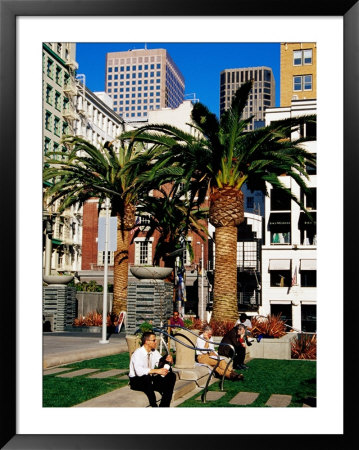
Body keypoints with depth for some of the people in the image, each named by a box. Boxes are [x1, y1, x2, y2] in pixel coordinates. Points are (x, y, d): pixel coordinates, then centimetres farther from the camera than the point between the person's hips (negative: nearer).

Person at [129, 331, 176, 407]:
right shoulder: (138, 353, -21)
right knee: (147, 377, -39)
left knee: (171, 376, -12)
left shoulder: (154, 352, 0)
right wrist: (157, 371, -41)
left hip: (150, 379, 7)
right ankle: (154, 406, -28)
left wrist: (169, 361, -21)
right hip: (136, 380, -7)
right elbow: (139, 371, -35)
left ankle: (164, 406, -15)